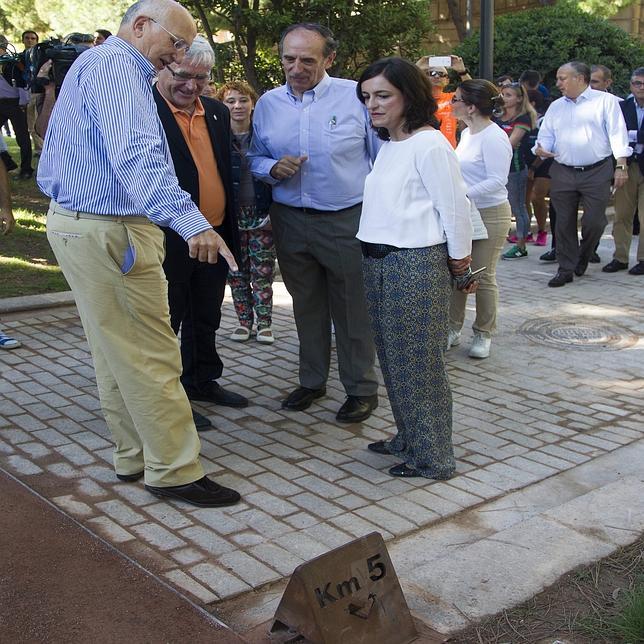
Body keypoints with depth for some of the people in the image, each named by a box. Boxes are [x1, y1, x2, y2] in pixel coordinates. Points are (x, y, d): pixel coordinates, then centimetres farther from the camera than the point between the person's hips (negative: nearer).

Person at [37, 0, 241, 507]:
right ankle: (174, 471, 5)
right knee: (152, 357, -4)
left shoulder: (96, 64, 20)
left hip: (77, 222, 11)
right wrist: (190, 220, -41)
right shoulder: (114, 65, -14)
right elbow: (136, 155, -32)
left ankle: (135, 457, 27)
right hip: (109, 233, -11)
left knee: (117, 353, 16)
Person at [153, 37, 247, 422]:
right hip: (169, 237, -7)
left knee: (206, 318, 19)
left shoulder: (217, 112, 10)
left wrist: (231, 229, 11)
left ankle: (202, 380, 36)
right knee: (166, 318, 6)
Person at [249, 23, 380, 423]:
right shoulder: (268, 104, 5)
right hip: (290, 221, 4)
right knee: (307, 308, 18)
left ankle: (362, 389, 21)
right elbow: (255, 158, 14)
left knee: (353, 311, 5)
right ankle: (312, 381, 34)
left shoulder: (357, 96, -8)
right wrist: (273, 168, -9)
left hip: (347, 221, -4)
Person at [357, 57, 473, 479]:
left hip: (418, 265, -9)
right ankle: (408, 440, 32)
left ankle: (432, 458, 14)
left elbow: (455, 207, -13)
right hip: (378, 264, 9)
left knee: (419, 363, 0)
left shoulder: (430, 144, -13)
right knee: (393, 358, 16)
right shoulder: (388, 146, 13)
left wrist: (459, 262, -5)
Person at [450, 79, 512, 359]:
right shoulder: (466, 133, 11)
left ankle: (483, 334, 17)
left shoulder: (493, 137, -17)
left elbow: (496, 181, -22)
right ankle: (453, 328, 23)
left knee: (483, 277, 2)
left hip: (489, 215, -8)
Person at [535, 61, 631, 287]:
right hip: (562, 173, 4)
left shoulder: (605, 101, 2)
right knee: (564, 223, 5)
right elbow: (546, 137, 13)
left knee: (594, 221, -3)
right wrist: (540, 149, -10)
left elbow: (617, 133, -4)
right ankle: (566, 269, 14)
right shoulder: (556, 107, 15)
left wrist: (621, 166, -12)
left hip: (597, 173, -3)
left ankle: (583, 257, 25)